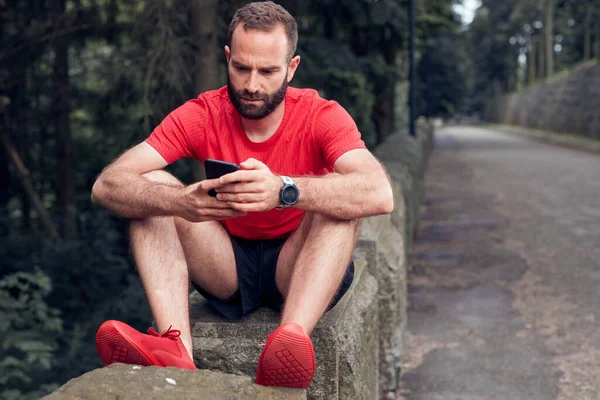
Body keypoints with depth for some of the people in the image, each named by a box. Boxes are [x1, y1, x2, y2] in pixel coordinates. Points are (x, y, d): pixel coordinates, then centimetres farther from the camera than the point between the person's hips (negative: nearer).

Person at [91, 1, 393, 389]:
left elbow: (380, 195, -32)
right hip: (227, 270, 2)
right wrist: (181, 201, -41)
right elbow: (106, 185, -19)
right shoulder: (200, 115, -8)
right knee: (152, 190, -17)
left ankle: (292, 339, -46)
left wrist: (284, 190, -48)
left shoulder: (322, 116, -13)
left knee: (341, 197, -27)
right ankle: (176, 347, -35)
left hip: (299, 270, -2)